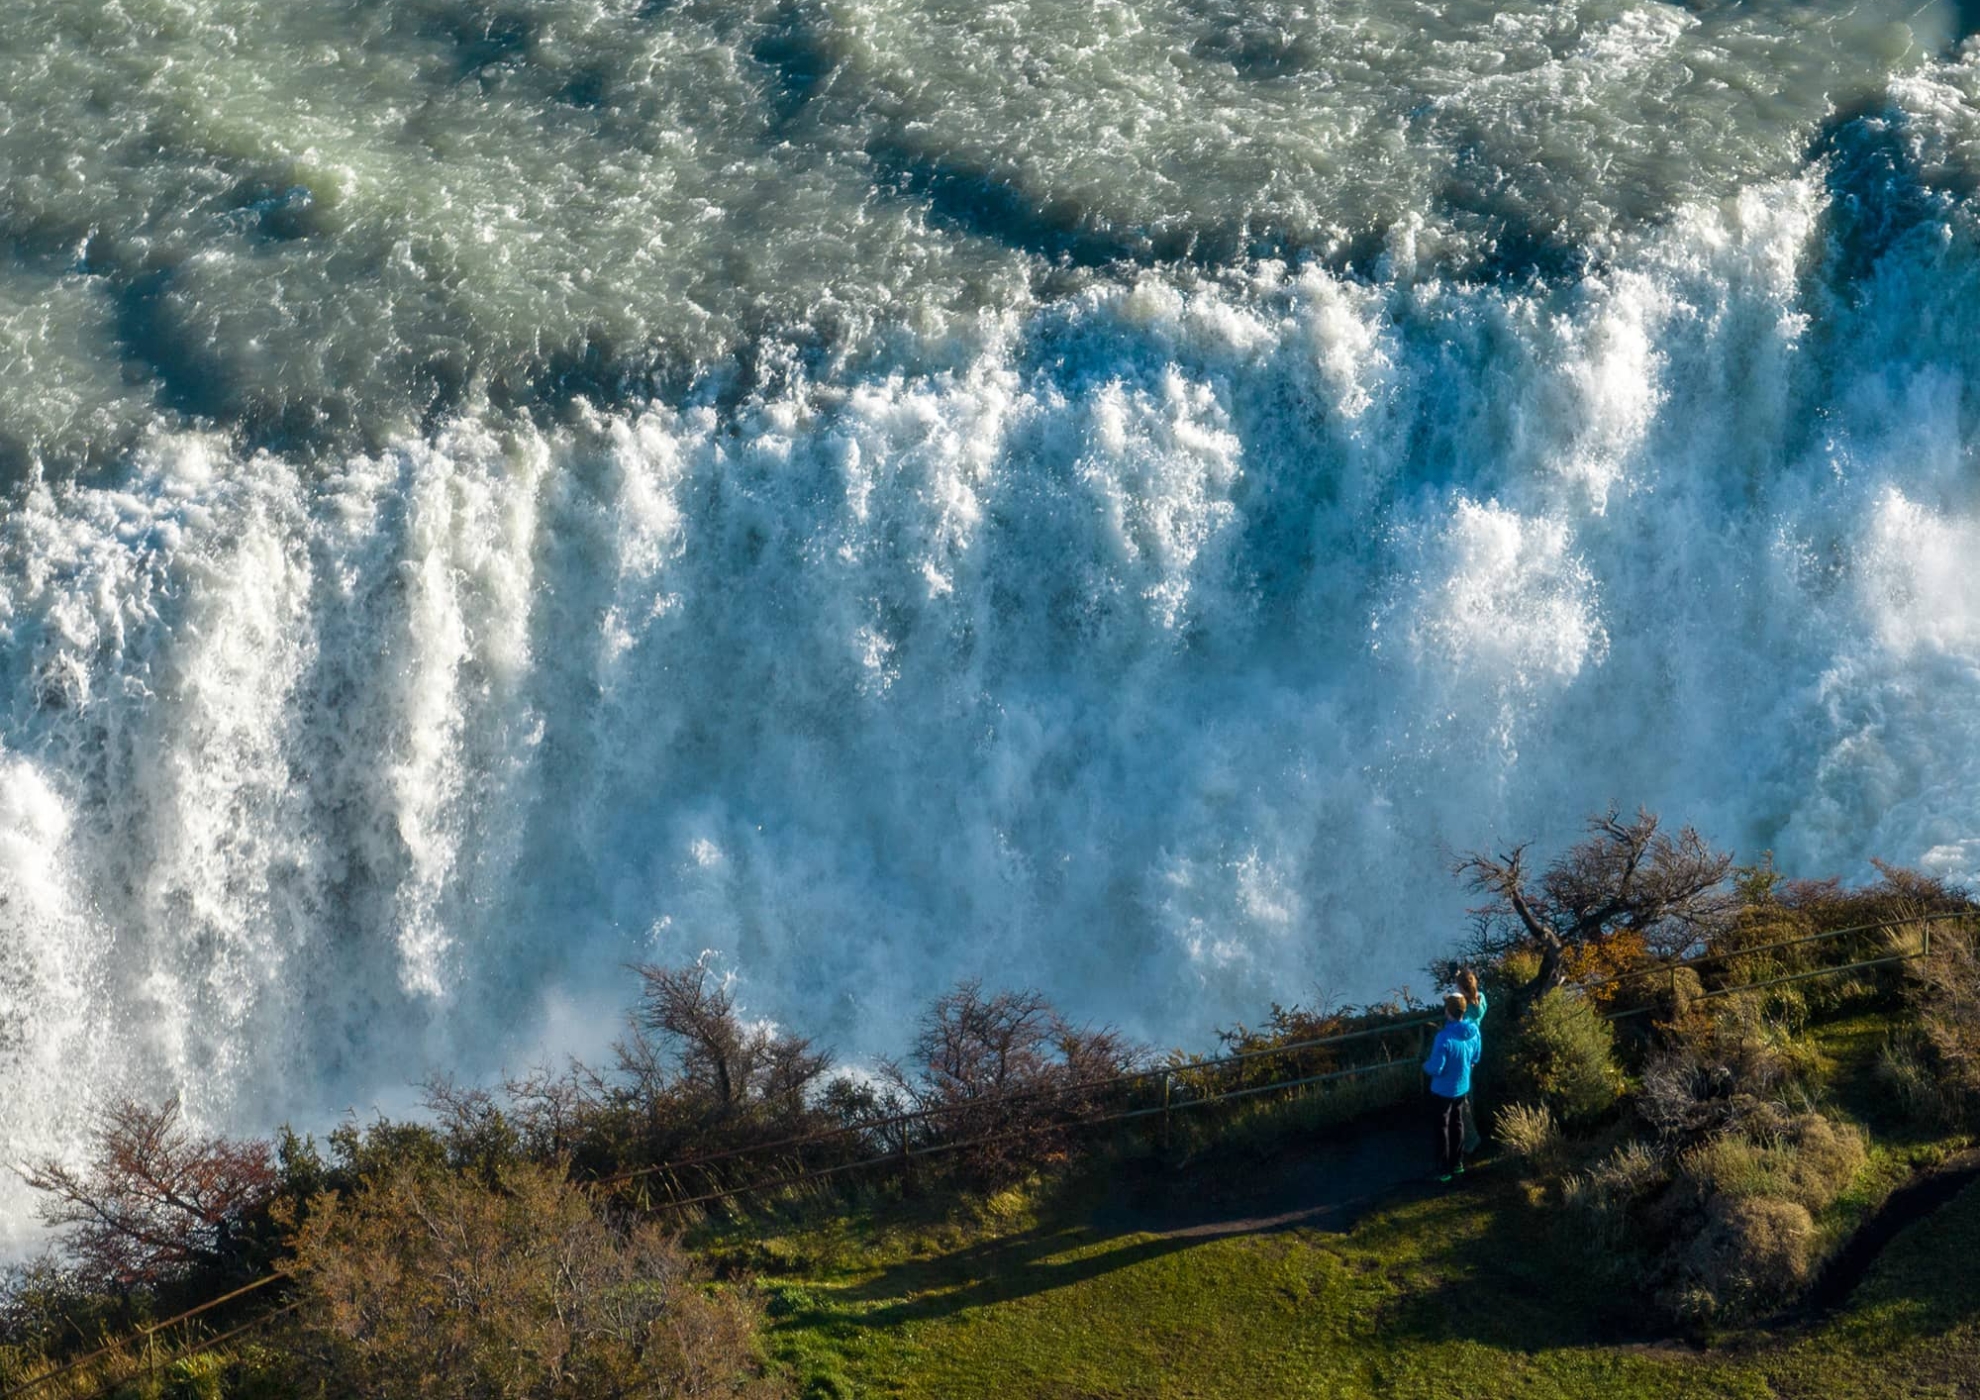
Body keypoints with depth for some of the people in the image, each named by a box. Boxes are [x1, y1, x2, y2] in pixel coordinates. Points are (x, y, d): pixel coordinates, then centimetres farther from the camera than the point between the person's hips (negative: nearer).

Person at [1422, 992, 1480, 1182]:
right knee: (1457, 1124, 23)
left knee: (1443, 1128, 11)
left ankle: (1444, 1170, 21)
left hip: (1443, 1091, -6)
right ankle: (1458, 1163, 36)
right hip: (1462, 1087, 6)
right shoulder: (1473, 1031, -12)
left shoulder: (1444, 1038, -33)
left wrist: (1425, 1066, -5)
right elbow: (1475, 1058, 4)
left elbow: (1435, 1069, -27)